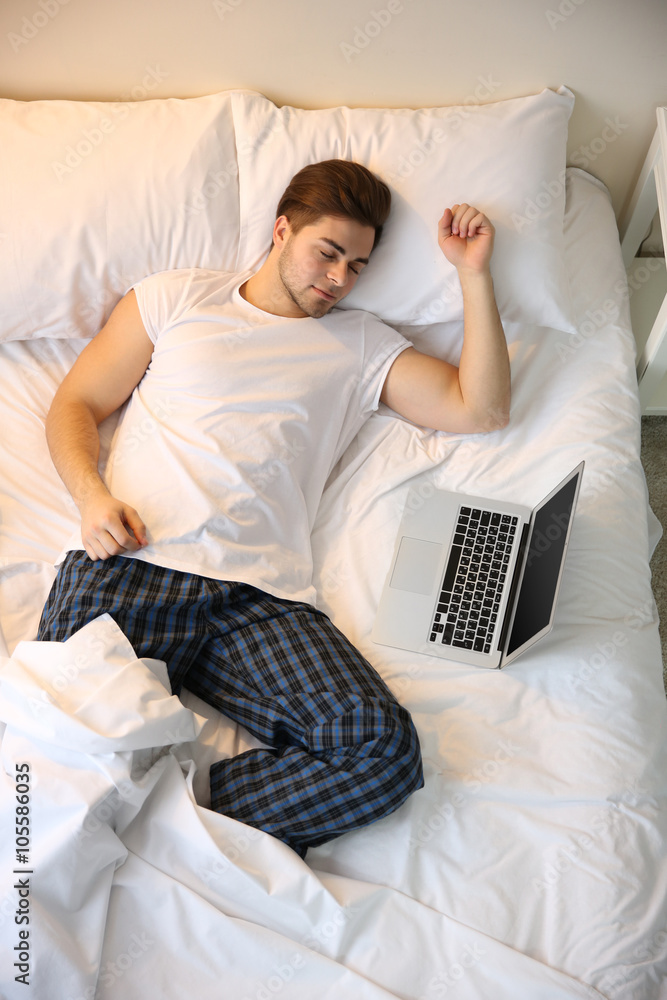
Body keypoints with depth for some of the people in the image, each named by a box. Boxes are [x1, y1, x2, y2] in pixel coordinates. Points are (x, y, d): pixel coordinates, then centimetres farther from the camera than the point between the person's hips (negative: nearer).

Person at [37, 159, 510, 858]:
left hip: (261, 595, 2)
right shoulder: (177, 297, 19)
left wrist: (473, 272, 11)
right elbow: (76, 405, 17)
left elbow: (481, 409, 12)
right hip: (131, 563, 0)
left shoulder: (362, 344, 21)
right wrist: (92, 494, -4)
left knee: (382, 744, -23)